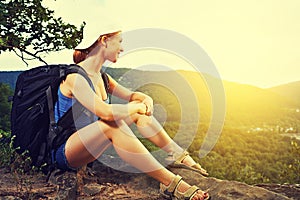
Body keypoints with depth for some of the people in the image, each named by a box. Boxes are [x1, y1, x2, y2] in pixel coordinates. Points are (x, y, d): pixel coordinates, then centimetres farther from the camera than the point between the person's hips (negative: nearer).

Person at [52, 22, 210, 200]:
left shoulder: (101, 77, 6)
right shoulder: (75, 77, -22)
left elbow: (130, 95, 14)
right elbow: (105, 112, -36)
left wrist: (146, 100, -9)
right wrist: (138, 106, -19)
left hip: (89, 144, 8)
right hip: (63, 153, -8)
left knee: (138, 110, -3)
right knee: (112, 124, -37)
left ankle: (181, 156, -2)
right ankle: (170, 183, -35)